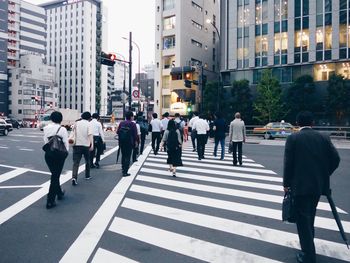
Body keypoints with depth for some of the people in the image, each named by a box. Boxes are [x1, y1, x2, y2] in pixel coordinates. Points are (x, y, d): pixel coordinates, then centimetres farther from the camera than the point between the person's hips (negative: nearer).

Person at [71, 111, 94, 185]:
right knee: (87, 161, 19)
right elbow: (90, 135, -16)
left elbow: (73, 132, 11)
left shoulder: (77, 123, 7)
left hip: (77, 145, 2)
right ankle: (87, 175, 29)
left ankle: (74, 177, -20)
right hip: (86, 145, -2)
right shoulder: (89, 124, -4)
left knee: (76, 162, -4)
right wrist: (92, 144, -20)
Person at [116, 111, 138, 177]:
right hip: (129, 142, -5)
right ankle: (125, 172, -1)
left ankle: (123, 168, 32)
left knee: (123, 156, 21)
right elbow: (135, 134, -11)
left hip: (121, 142, 5)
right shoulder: (133, 124, -10)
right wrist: (134, 141, 5)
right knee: (127, 157, 0)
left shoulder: (121, 123, 3)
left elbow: (117, 132, 4)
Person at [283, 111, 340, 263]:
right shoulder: (323, 138, 4)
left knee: (303, 220, 3)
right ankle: (308, 247, 39)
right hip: (319, 184, 5)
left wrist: (286, 183, 0)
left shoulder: (293, 138, -7)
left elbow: (288, 163, -10)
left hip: (300, 185, -5)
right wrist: (324, 175, 15)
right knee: (309, 217, 22)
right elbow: (335, 159, 2)